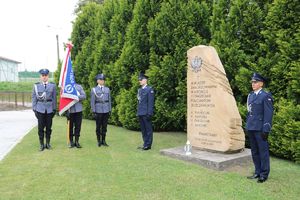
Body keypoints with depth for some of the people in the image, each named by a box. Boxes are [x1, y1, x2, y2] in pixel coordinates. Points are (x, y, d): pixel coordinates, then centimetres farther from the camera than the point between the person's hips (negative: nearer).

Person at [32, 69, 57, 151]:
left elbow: (54, 98, 5)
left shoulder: (52, 85, 3)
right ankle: (41, 144, 13)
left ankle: (48, 143, 19)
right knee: (41, 127, 3)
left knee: (48, 127, 7)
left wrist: (54, 109, 2)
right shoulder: (36, 85, 3)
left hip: (49, 109, 1)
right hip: (40, 109, 0)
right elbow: (34, 98, 4)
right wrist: (34, 109, -1)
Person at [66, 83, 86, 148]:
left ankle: (77, 141, 14)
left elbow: (84, 96, 1)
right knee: (70, 126, 5)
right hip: (70, 110, -2)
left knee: (78, 126, 5)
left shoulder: (79, 86, 9)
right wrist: (66, 111, -11)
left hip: (78, 110, 2)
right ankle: (71, 142, 16)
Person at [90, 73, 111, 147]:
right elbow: (92, 101, -3)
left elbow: (109, 100, 11)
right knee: (98, 127, 3)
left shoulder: (107, 89, 9)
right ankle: (99, 141, 14)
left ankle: (103, 141, 15)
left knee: (104, 126, 7)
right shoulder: (94, 89, -1)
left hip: (106, 111, 3)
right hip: (98, 111, -3)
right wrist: (94, 112, -8)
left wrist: (110, 110, 6)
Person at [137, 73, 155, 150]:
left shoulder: (149, 89, -7)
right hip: (140, 113, 8)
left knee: (148, 129, 0)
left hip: (146, 113, -8)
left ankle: (148, 145, 6)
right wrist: (138, 112, 15)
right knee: (143, 129, 13)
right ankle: (145, 144, 21)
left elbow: (150, 103, -12)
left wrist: (149, 113, -16)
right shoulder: (139, 90, 16)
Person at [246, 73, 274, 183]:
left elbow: (268, 114, -11)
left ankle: (264, 174, 13)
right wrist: (247, 126, 15)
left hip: (260, 129, -7)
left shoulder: (266, 96, -6)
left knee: (263, 151, 2)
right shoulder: (250, 95, 15)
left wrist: (266, 130, -15)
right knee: (254, 152, 13)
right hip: (251, 128, 7)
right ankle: (258, 172, 24)